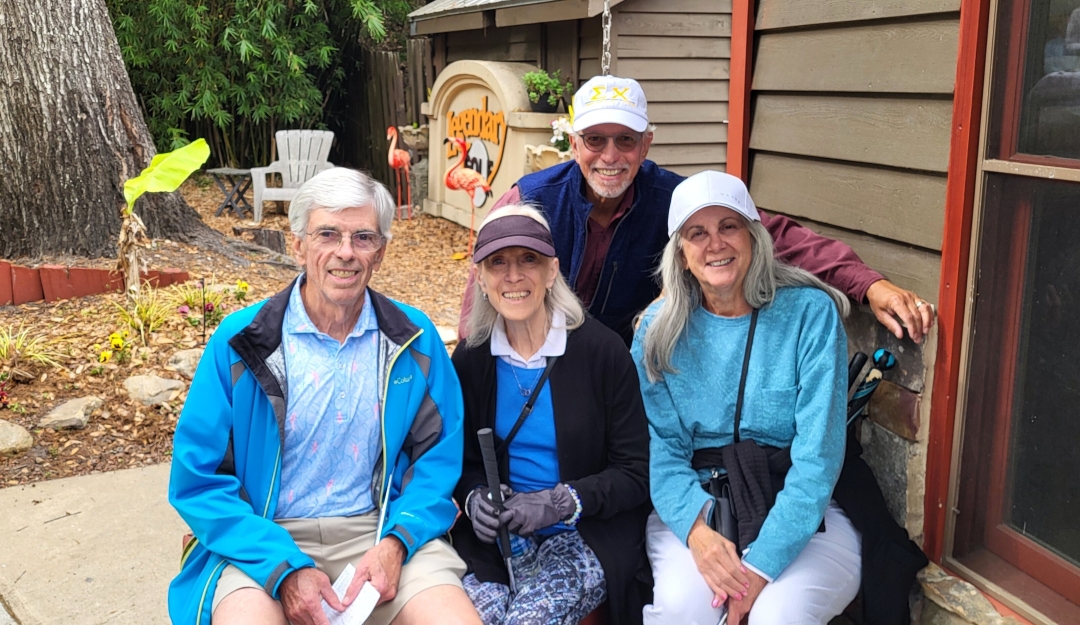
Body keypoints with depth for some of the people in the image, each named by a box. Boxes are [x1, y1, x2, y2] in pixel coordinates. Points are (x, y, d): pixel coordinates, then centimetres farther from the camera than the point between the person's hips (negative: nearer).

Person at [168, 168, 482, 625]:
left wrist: (395, 542, -12)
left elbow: (440, 455, 5)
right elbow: (196, 479, -4)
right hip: (264, 541, -1)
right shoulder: (241, 341, -4)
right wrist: (285, 568, -15)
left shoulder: (414, 338, 1)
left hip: (380, 531, 1)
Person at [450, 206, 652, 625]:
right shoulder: (470, 359, 1)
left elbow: (636, 473, -7)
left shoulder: (602, 350, -9)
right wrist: (474, 496, -11)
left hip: (585, 535, -2)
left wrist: (562, 502, -20)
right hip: (498, 534, 2)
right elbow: (463, 460, 11)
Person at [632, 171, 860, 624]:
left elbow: (817, 456, -12)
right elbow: (660, 445, -3)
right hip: (694, 506, 1)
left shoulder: (811, 313, -7)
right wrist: (696, 529, -22)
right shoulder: (659, 330, 2)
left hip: (801, 512, -1)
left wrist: (762, 562, -21)